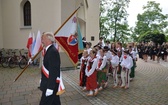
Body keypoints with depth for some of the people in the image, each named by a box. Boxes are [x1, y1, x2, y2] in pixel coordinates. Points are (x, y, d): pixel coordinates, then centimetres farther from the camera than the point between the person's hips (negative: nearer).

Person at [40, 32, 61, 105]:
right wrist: (42, 80, 18)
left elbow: (53, 71, -25)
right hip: (49, 83, 9)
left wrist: (50, 87, -23)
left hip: (51, 84, -9)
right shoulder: (49, 50, 8)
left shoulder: (53, 51, -22)